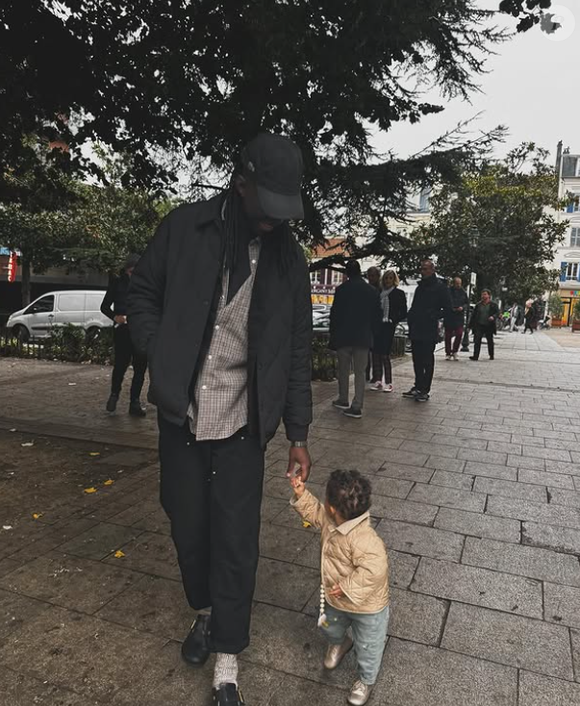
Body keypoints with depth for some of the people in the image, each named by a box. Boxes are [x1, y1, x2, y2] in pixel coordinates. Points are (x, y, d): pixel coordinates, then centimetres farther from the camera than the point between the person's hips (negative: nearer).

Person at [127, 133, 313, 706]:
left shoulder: (287, 258, -3)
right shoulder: (185, 228, -5)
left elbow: (296, 351, 0)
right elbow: (142, 293, 7)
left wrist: (298, 434, 0)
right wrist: (162, 357, -9)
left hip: (242, 422, -1)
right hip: (180, 413, 1)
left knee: (236, 538, 5)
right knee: (187, 523, 16)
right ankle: (204, 609, 45)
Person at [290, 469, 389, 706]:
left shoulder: (363, 539, -43)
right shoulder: (329, 520, -16)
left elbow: (374, 569, -46)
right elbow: (314, 512, 1)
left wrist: (348, 587, -35)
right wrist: (302, 495, -14)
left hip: (366, 607, -7)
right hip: (336, 599, 8)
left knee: (367, 647, 20)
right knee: (330, 629, 33)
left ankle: (366, 680, 48)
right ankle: (340, 643, 66)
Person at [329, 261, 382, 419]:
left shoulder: (342, 289, -6)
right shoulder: (372, 291, 3)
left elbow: (335, 314, -5)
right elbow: (377, 317, 6)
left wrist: (333, 335, 4)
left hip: (344, 336, -2)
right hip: (363, 338, 2)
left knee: (343, 370, 13)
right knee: (360, 372, 4)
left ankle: (343, 400, 24)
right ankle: (357, 407, 2)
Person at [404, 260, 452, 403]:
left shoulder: (440, 287, -4)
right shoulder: (420, 286, 18)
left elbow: (447, 310, -6)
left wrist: (433, 316, -15)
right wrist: (410, 317, 7)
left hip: (429, 331, -7)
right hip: (416, 330, 7)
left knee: (427, 362, -1)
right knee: (417, 360, 11)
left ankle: (425, 390, 6)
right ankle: (418, 387, 22)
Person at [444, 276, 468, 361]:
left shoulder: (463, 292, 9)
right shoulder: (448, 291, -2)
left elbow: (467, 304, 13)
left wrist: (463, 307, -7)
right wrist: (450, 308, -15)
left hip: (459, 317, 2)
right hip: (449, 316, -2)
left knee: (459, 334, -8)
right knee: (448, 335, 3)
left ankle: (454, 351, 9)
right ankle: (448, 353, 14)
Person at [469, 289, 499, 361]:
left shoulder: (493, 305, 2)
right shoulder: (478, 305, 10)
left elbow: (497, 312, -3)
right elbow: (473, 315, 10)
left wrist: (493, 317, -25)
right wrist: (471, 324, 5)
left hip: (489, 326, -1)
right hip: (479, 326, 1)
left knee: (490, 341, 12)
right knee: (477, 341, -10)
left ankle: (491, 355, 27)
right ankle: (475, 356, -12)